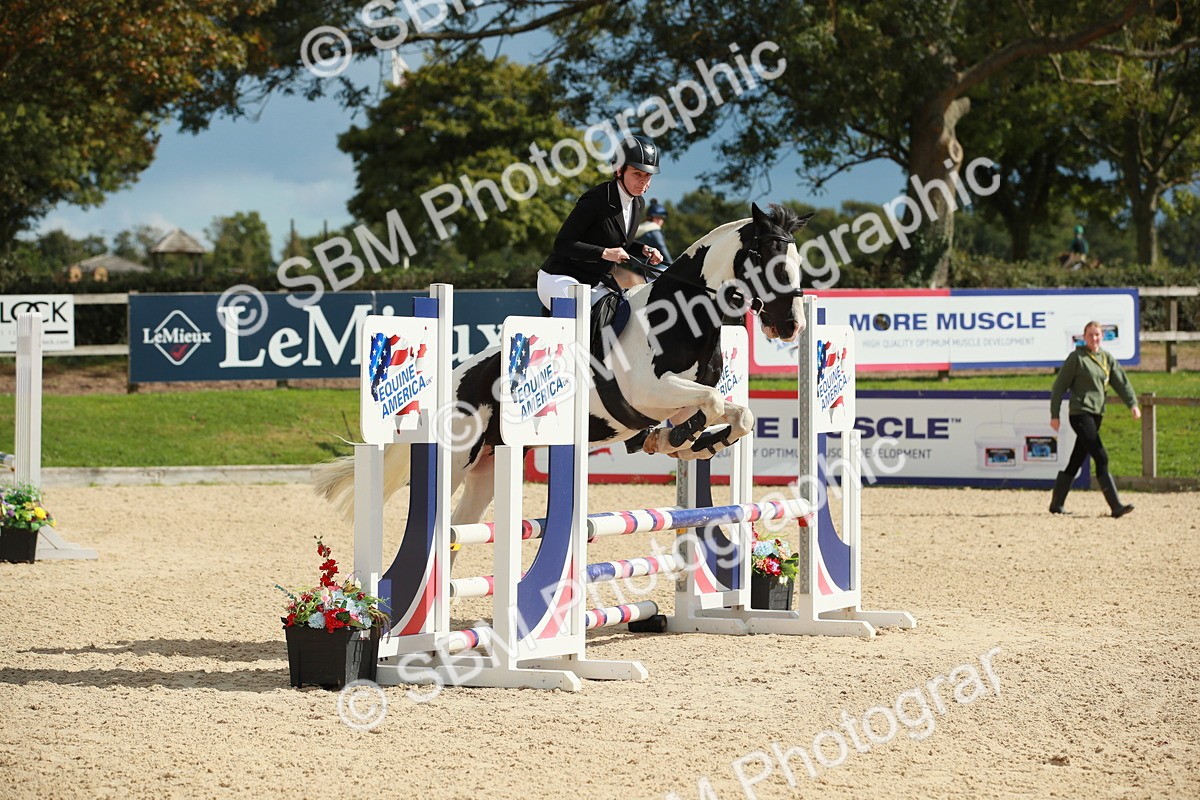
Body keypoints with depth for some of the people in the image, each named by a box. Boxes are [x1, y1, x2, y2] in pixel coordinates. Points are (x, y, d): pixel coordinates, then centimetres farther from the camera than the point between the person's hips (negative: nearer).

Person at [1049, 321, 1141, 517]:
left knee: (1076, 461, 11)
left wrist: (1133, 403, -10)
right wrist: (1054, 414, -6)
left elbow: (1121, 382, 6)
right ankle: (1116, 506, -18)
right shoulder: (1077, 358, -4)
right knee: (1101, 458, -15)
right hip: (1080, 413, -7)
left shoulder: (1107, 359, 14)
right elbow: (1059, 387, -2)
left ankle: (1056, 504, 20)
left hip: (1097, 414, 7)